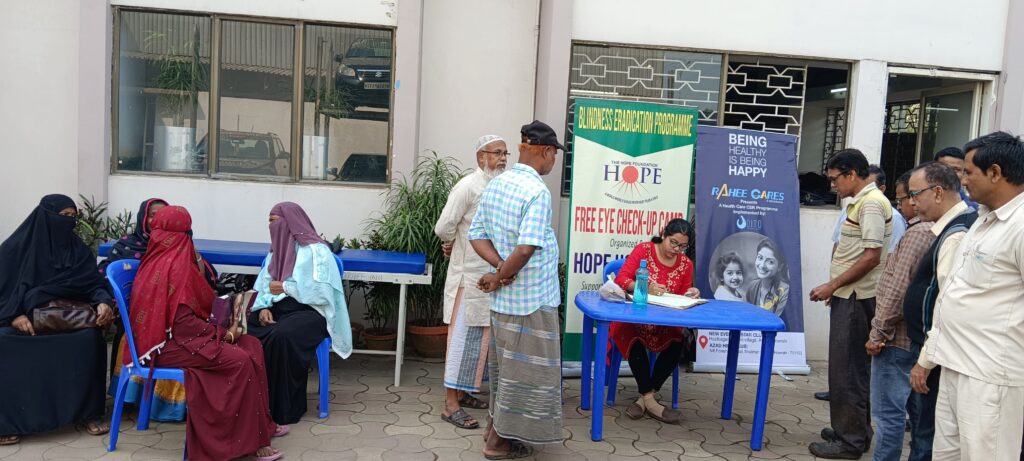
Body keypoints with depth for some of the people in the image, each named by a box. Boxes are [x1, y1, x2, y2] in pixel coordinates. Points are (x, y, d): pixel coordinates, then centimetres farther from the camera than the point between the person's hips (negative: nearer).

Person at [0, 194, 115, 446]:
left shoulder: (77, 248, 7)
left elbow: (94, 283, 2)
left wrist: (104, 302, -22)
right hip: (24, 319, -1)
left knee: (91, 337, -30)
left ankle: (90, 413, -18)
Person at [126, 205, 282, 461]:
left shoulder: (162, 259, 11)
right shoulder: (175, 264, -18)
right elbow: (183, 321, -22)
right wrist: (224, 333, -14)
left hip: (171, 333, 10)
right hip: (168, 342, -10)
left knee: (251, 345, 0)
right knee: (240, 361, -23)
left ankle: (259, 423, 4)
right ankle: (249, 438, -13)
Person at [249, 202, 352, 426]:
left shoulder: (316, 250, -8)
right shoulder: (277, 250, 15)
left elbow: (321, 292, -17)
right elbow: (263, 286, 10)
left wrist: (285, 287, -12)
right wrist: (263, 306, -10)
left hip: (310, 311, -7)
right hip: (278, 308, 7)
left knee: (281, 335, -36)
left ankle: (282, 411, -22)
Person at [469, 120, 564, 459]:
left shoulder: (495, 185, 6)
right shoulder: (537, 191, -20)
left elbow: (476, 235, 5)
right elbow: (526, 248, -28)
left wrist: (500, 270, -6)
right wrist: (500, 277, -14)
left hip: (505, 295, 8)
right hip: (530, 296, -8)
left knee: (505, 361, 21)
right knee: (522, 367, 4)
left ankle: (496, 425, 34)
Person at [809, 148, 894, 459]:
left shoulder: (871, 203, -16)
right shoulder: (862, 201, 13)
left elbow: (871, 257, -22)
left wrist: (832, 286, -17)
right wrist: (837, 288, 18)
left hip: (856, 299, -10)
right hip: (850, 296, 10)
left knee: (846, 369, -3)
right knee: (855, 367, 17)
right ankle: (857, 431, 28)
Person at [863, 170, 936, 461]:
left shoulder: (918, 232, -17)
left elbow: (898, 289, -21)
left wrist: (878, 333, -14)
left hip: (897, 337, -9)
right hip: (913, 336, 9)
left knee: (888, 411, -2)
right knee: (903, 408, 17)